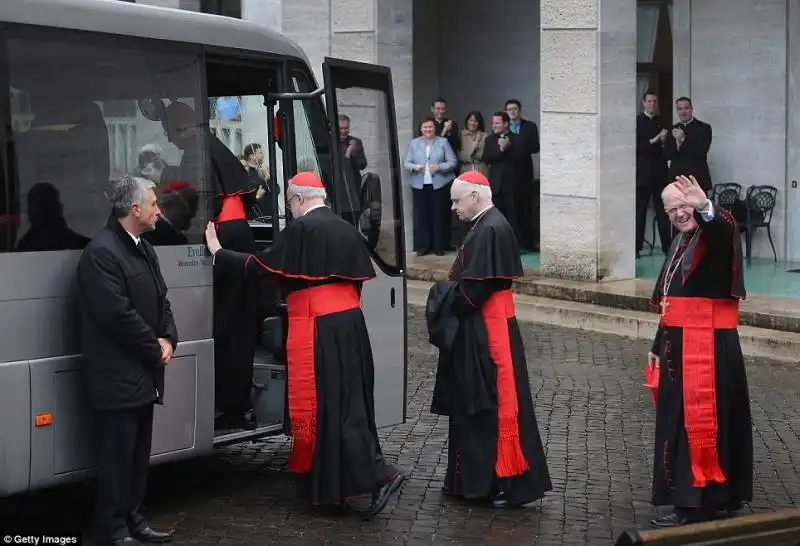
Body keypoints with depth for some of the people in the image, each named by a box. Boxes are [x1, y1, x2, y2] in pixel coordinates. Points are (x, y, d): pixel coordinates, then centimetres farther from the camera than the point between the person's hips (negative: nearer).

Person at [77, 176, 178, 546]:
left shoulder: (144, 249, 14)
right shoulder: (101, 252, -17)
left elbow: (161, 301, 18)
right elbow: (118, 313, -22)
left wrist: (167, 339, -1)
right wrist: (155, 349, -12)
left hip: (144, 372, 9)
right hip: (117, 375, -9)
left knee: (139, 452, 14)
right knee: (118, 453, -3)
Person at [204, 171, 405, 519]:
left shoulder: (302, 229, -12)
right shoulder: (345, 230, 11)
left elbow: (262, 265, -10)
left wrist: (218, 252, 2)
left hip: (318, 329, -8)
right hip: (349, 324, 8)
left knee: (324, 405, -4)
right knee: (347, 403, 12)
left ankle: (380, 475, -12)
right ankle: (334, 485, 21)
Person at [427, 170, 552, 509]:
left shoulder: (491, 230, -19)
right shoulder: (484, 226, 12)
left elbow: (476, 286, -22)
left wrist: (447, 304, -8)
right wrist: (449, 296, 3)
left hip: (488, 333, -10)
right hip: (476, 332, 10)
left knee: (496, 406, -4)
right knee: (471, 407, 15)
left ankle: (511, 484, 4)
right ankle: (475, 478, 23)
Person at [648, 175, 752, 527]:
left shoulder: (714, 236, -10)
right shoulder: (680, 243, 16)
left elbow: (726, 227, -38)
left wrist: (704, 208, -58)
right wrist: (660, 346, 23)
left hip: (709, 346, -9)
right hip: (680, 345, 9)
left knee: (699, 422, -5)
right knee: (682, 421, 14)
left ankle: (694, 506, 1)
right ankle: (714, 497, 26)